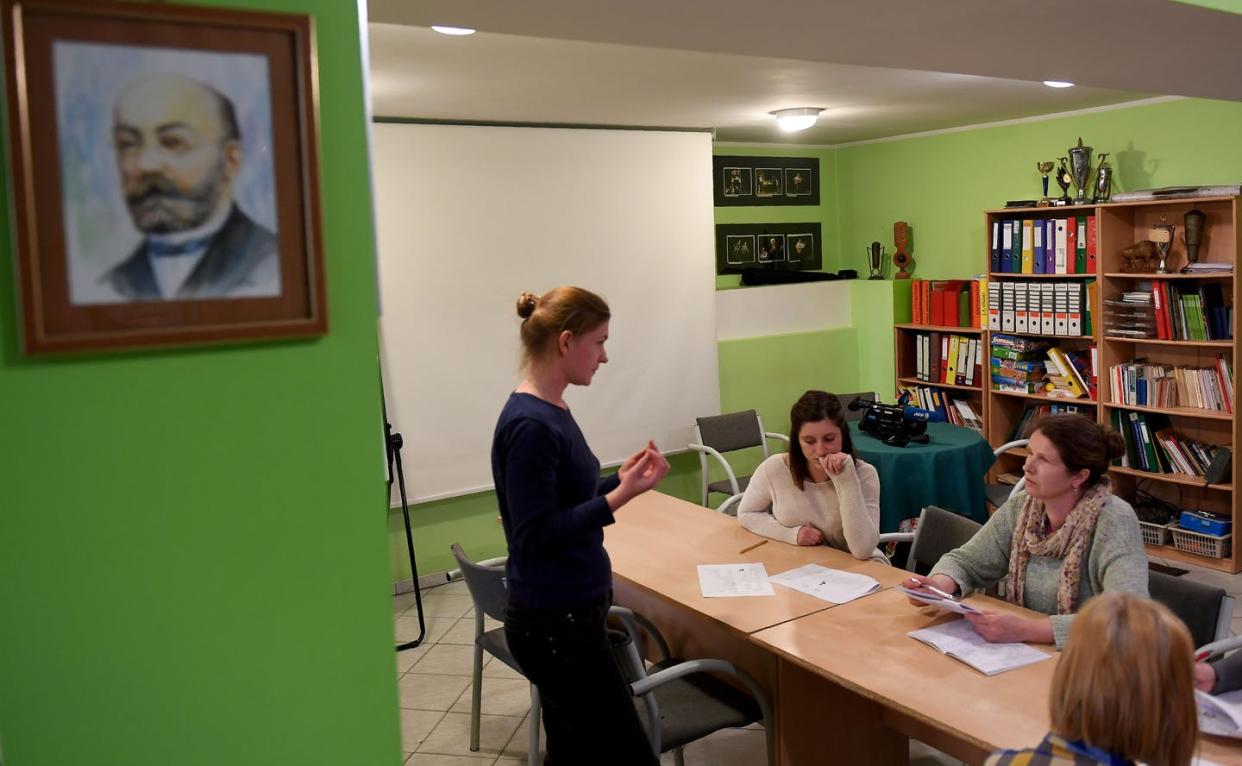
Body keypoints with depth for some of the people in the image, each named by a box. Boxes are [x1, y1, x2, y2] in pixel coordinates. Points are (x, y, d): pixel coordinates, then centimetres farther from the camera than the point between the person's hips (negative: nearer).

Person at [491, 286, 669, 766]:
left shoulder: (552, 411, 7)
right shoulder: (530, 425, -22)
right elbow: (535, 536, -22)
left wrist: (619, 478, 6)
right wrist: (619, 497, -25)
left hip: (566, 614, 10)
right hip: (555, 623, -10)